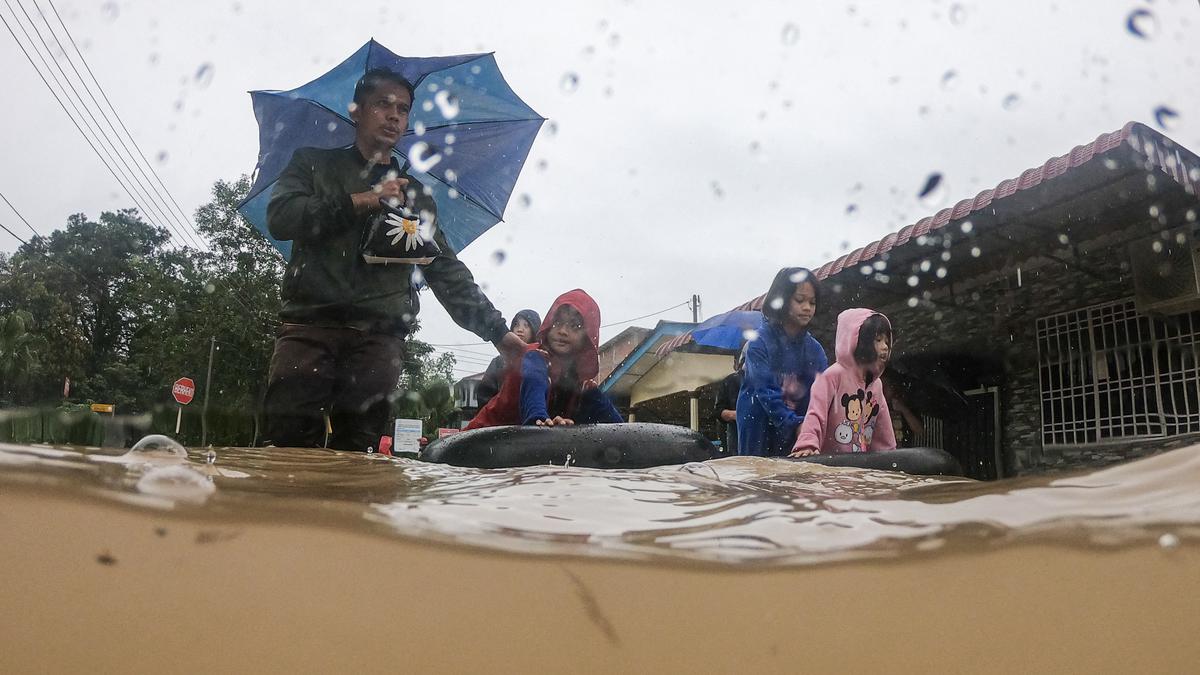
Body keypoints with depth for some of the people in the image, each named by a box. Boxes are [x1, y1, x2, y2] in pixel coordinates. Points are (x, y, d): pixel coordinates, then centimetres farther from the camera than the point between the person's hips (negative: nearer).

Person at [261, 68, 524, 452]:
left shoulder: (415, 195, 23)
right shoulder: (314, 165, 19)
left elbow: (448, 273, 19)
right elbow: (280, 218, 0)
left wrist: (496, 330, 9)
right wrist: (358, 201, -6)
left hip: (379, 339, 1)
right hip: (310, 325, -1)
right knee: (287, 447, -12)